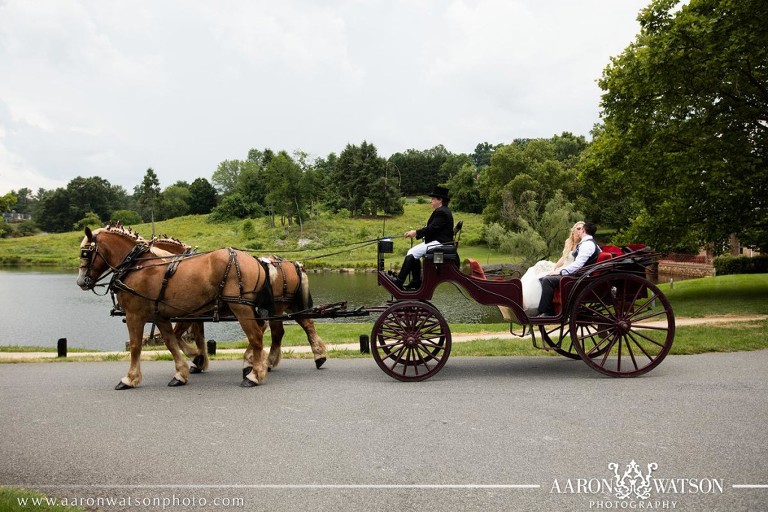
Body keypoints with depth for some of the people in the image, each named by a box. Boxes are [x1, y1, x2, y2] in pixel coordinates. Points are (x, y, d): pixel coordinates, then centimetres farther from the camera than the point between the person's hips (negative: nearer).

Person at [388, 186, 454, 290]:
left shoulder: (441, 212, -16)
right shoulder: (441, 210, 17)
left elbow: (432, 228, -23)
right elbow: (431, 227, 17)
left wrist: (416, 232, -15)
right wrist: (416, 233, 7)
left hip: (439, 243, -11)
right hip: (438, 242, 11)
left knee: (412, 253, -16)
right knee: (413, 253, 9)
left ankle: (399, 281, -12)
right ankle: (416, 283, 8)